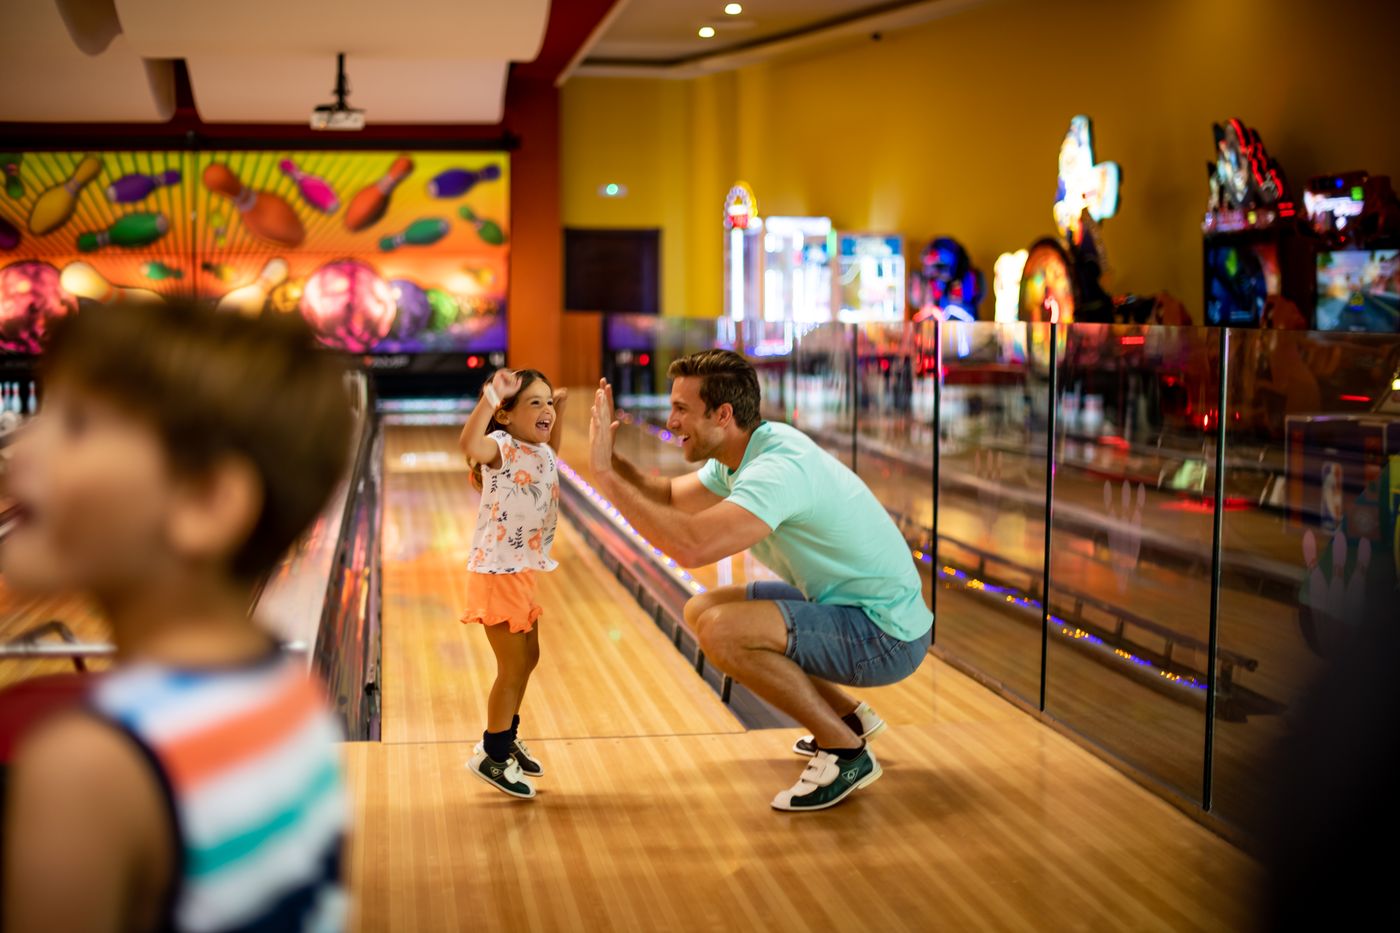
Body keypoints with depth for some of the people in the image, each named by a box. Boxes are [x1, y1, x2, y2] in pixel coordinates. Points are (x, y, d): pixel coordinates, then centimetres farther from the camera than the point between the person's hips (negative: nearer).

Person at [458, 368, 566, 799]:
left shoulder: (540, 452, 5)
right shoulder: (502, 449, -20)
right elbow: (469, 445, -45)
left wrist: (558, 409, 22)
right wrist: (490, 397, -52)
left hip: (523, 572, 9)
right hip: (497, 574, -9)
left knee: (527, 658, 20)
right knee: (513, 668, -2)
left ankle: (505, 738, 38)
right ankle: (492, 755, 13)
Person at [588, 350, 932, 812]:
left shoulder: (777, 469, -28)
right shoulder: (737, 456, 3)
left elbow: (691, 546, -40)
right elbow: (668, 497, 16)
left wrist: (605, 476, -30)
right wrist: (608, 457, -3)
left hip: (886, 635, -10)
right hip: (841, 604, 10)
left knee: (722, 630, -25)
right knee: (701, 610, 12)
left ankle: (847, 751, -7)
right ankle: (847, 714, 20)